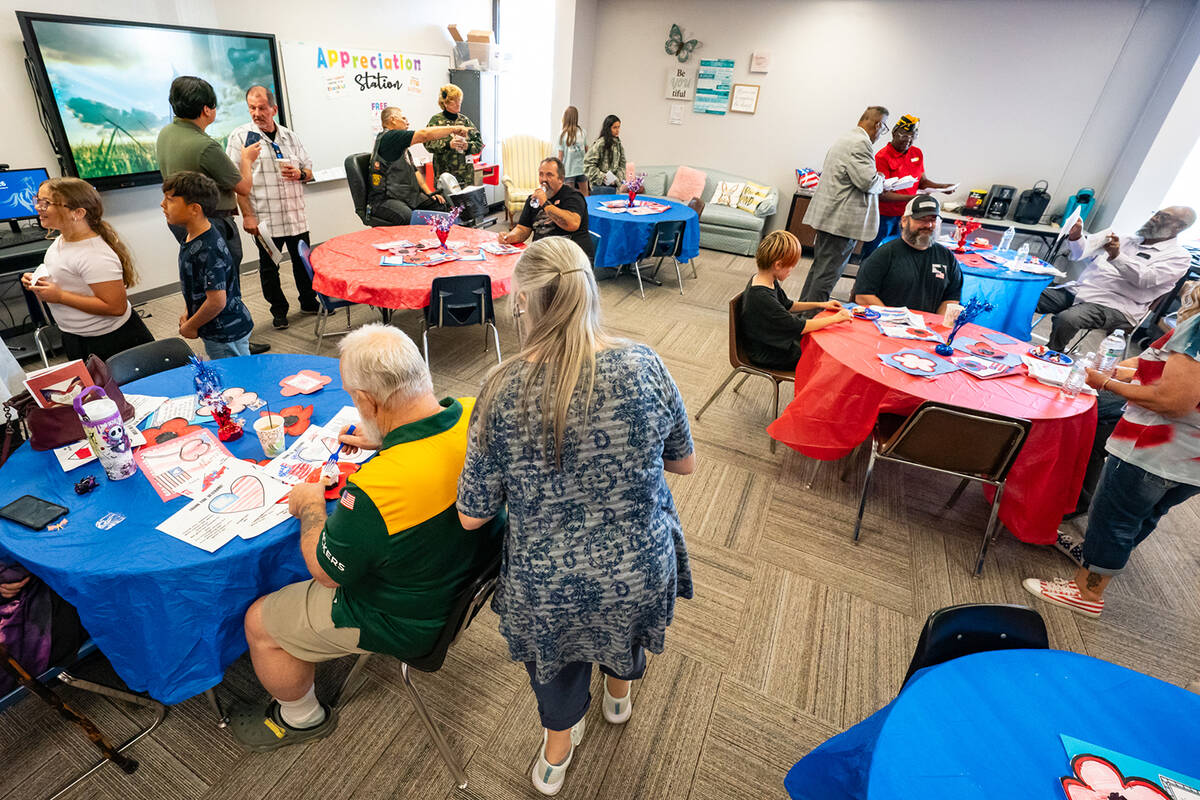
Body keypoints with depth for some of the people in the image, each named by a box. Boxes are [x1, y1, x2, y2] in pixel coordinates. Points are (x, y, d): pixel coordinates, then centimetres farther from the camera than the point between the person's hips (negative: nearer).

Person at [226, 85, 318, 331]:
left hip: (296, 216, 3)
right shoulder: (240, 136, -2)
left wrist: (300, 174, -6)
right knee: (269, 267, 6)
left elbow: (309, 169, 18)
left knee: (303, 261, 13)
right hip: (265, 218, -3)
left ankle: (309, 301, 30)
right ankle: (279, 311, 19)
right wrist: (247, 215, -13)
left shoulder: (290, 136, 10)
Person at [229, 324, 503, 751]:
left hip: (409, 623, -7)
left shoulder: (376, 490, -38)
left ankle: (301, 718, 41)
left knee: (259, 624, 13)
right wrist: (384, 442, 8)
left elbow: (327, 571, -17)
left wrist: (310, 505, -2)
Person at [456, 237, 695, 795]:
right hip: (638, 575, 2)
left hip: (547, 589, -1)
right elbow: (685, 463, -3)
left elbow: (473, 516, -11)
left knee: (557, 642, 33)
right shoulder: (644, 366, -18)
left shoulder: (503, 390, -21)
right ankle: (619, 693, 67)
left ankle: (556, 752, 59)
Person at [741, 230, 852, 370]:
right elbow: (799, 327, -26)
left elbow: (787, 306, 15)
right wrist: (835, 318, -15)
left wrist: (821, 305, 9)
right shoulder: (762, 298, -33)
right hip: (768, 357, -9)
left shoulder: (764, 280, -3)